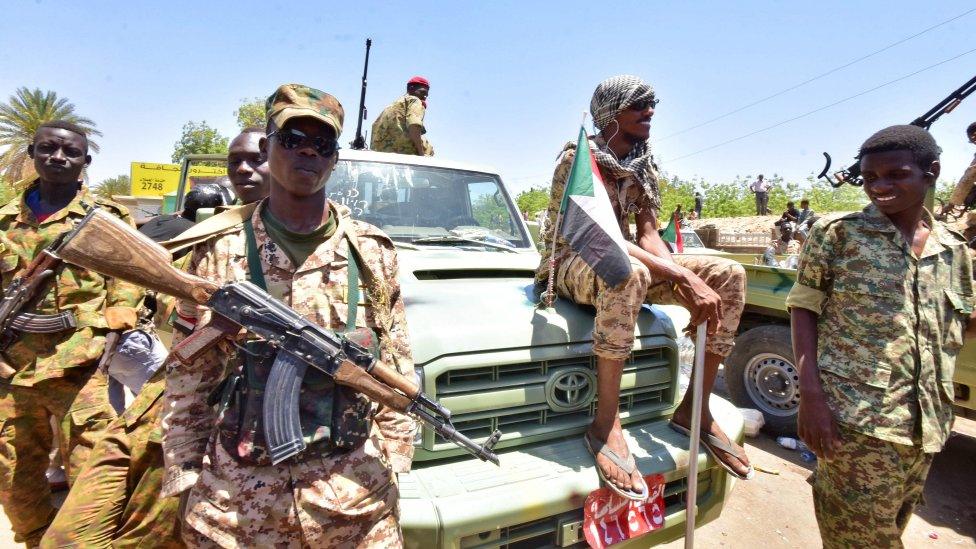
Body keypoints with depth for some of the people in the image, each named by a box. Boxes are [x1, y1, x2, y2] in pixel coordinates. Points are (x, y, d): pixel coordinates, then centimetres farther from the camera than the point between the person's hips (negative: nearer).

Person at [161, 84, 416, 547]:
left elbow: (397, 374, 1)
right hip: (235, 496, 0)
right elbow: (186, 380, 2)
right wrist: (184, 482, 1)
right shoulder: (218, 249, -2)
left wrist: (392, 465, 0)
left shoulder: (374, 252, -1)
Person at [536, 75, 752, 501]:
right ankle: (606, 425, -32)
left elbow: (647, 235, -1)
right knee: (630, 273, -42)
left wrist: (689, 282, -20)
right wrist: (683, 276, -33)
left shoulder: (643, 166, 7)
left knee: (729, 275, -9)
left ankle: (695, 408, -5)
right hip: (571, 263, -7)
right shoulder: (578, 157, -14)